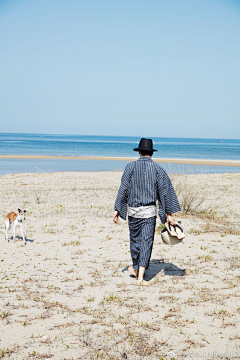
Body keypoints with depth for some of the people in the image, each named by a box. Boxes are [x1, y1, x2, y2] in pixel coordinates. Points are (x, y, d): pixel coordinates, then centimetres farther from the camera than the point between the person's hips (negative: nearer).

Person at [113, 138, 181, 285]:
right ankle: (140, 276, -5)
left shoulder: (131, 166, -3)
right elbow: (165, 192, -3)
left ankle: (136, 269, 36)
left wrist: (117, 209, 2)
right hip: (149, 211, -1)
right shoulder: (158, 169, -1)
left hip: (133, 210, 1)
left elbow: (123, 189, -4)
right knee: (147, 241, 1)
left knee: (135, 239, 19)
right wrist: (169, 213, 0)